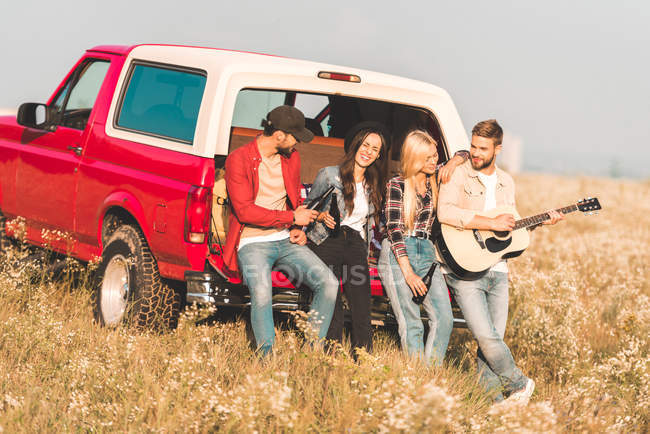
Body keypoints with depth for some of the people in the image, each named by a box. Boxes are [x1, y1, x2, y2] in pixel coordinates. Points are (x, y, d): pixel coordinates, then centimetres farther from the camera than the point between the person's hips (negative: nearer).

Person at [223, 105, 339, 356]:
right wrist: (292, 218, -11)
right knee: (261, 293, -35)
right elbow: (245, 211, -13)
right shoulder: (239, 159, -6)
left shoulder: (291, 158, 14)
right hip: (252, 243, -6)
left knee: (329, 283, -16)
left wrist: (299, 230, 5)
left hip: (286, 241, 6)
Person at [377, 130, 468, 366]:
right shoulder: (397, 185, -2)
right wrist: (408, 273, -14)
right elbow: (393, 229, -7)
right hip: (397, 256, -5)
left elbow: (464, 155, 27)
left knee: (443, 319, -9)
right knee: (410, 324, -9)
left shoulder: (436, 180, 13)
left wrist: (453, 163, 2)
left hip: (427, 254, 5)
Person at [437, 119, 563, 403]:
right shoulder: (459, 174, -5)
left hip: (497, 270, 6)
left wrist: (542, 221, 11)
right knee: (486, 337, -14)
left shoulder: (506, 182, 15)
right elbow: (445, 212, -21)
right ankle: (519, 385, 6)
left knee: (495, 339, 5)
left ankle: (492, 398, 15)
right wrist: (491, 223, -21)